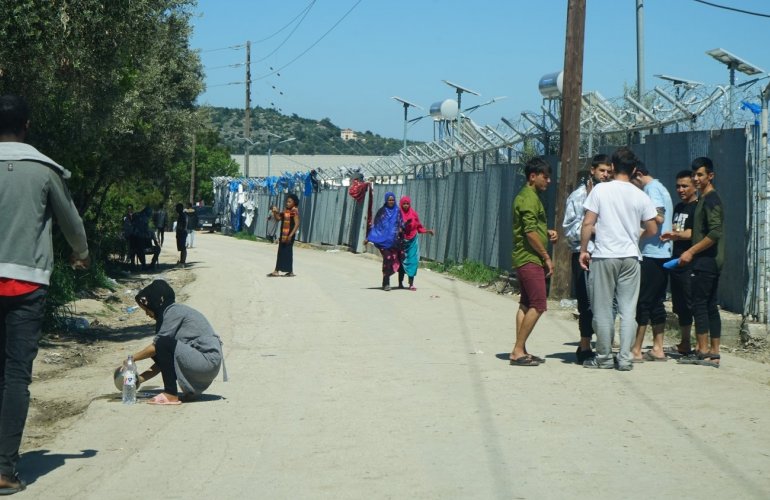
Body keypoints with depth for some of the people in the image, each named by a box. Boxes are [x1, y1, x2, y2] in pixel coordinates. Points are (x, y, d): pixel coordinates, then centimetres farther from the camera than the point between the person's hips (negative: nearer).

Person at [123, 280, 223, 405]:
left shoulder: (174, 311, -10)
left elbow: (156, 346, -13)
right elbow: (162, 360, 17)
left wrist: (131, 359, -1)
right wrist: (139, 379, 11)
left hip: (208, 361, -10)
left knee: (163, 344, -21)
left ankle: (171, 395, -14)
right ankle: (191, 390, 13)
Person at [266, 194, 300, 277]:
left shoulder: (295, 212, -12)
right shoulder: (285, 211, 11)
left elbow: (297, 224, -17)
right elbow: (278, 218, 17)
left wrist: (291, 235, -21)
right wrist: (275, 212, -2)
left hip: (289, 235, -8)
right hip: (283, 235, 8)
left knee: (287, 252, -3)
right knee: (281, 252, 10)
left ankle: (290, 271, 4)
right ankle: (277, 271, 14)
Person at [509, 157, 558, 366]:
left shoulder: (526, 196, 19)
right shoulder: (530, 198, -14)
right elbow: (530, 232, -21)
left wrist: (547, 233, 11)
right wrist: (546, 257, -14)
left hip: (524, 258, 11)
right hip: (530, 258, -11)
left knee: (526, 305, 10)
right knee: (538, 305, -11)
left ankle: (520, 351, 12)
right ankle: (518, 351, -11)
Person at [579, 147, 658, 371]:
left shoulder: (600, 190, -5)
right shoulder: (640, 196, 3)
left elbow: (588, 223, -7)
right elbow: (652, 229, 8)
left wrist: (583, 250, 2)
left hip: (603, 256, -2)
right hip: (630, 257, 2)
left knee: (603, 309, 5)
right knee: (628, 309, 6)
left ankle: (604, 357, 10)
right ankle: (625, 358, 3)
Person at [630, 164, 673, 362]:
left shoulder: (651, 188, -9)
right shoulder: (661, 188, 21)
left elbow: (658, 218, -20)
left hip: (651, 252, -10)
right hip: (663, 253, 10)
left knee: (643, 302, -7)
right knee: (656, 303, 11)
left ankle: (636, 350, -6)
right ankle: (658, 349, 12)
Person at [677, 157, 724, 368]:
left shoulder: (711, 199, -12)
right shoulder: (705, 199, 18)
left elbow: (715, 233, -21)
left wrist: (691, 252, -18)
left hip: (706, 261, -10)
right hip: (710, 261, 10)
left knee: (699, 305, -8)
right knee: (710, 306, 8)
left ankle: (703, 352, -8)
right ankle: (714, 353, 9)